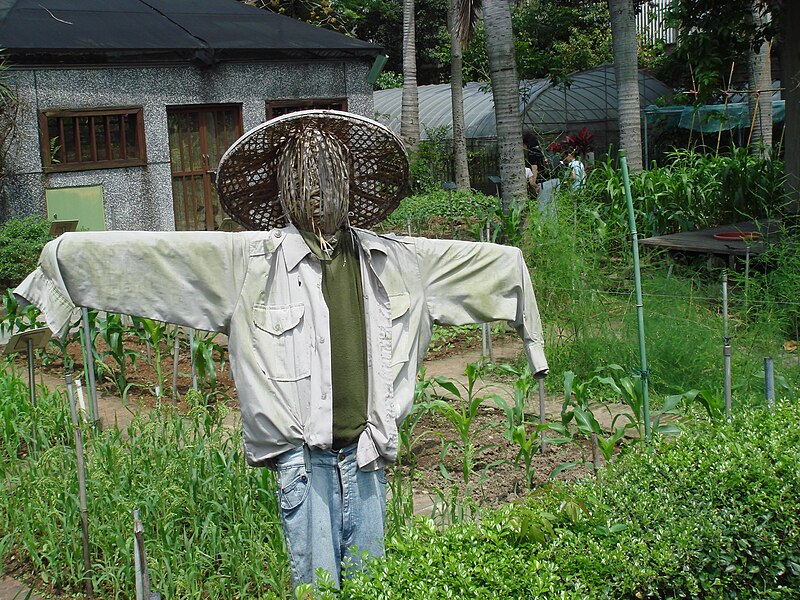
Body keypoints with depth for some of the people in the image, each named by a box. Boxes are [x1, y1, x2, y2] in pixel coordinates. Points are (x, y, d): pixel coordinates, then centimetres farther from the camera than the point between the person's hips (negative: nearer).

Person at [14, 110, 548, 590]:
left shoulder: (394, 260, 8)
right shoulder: (248, 259, -3)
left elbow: (483, 259, 22)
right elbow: (144, 252, -4)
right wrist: (68, 252, -8)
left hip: (367, 453, 4)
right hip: (303, 456, -3)